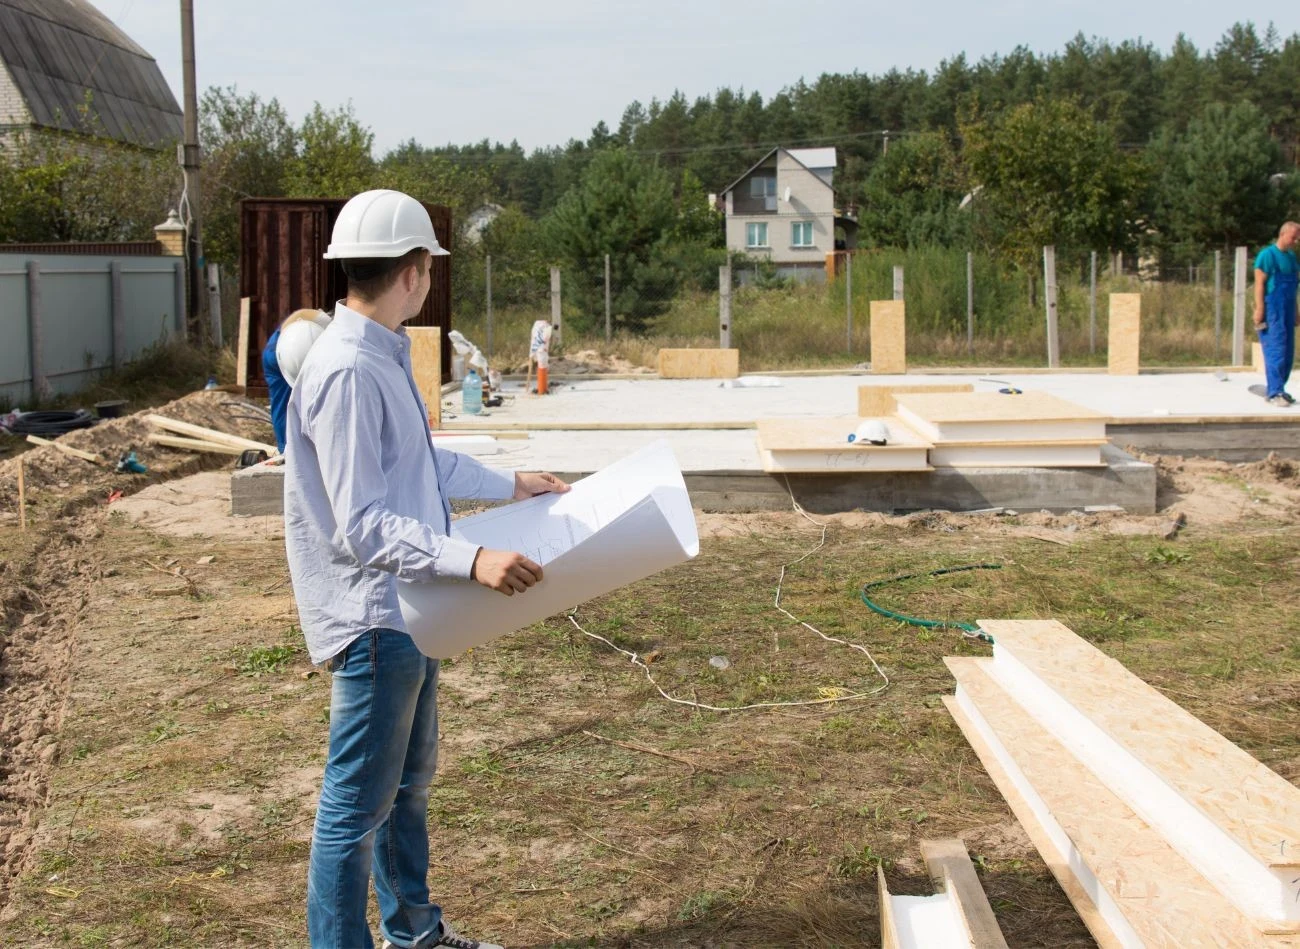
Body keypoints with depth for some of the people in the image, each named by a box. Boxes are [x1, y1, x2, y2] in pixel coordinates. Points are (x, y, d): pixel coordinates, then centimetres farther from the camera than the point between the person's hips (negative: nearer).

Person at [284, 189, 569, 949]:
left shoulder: (386, 356, 6)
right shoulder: (346, 373, -24)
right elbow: (363, 525, -26)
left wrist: (509, 485, 28)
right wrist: (472, 560, -34)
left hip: (409, 610, 11)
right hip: (373, 618, -11)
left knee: (410, 780, 24)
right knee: (357, 807, 1)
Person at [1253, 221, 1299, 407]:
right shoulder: (1268, 255, -9)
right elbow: (1259, 283, -12)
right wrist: (1259, 309, -18)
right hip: (1272, 309, -8)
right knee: (1276, 350, -10)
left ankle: (1277, 389, 16)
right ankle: (1275, 393, -8)